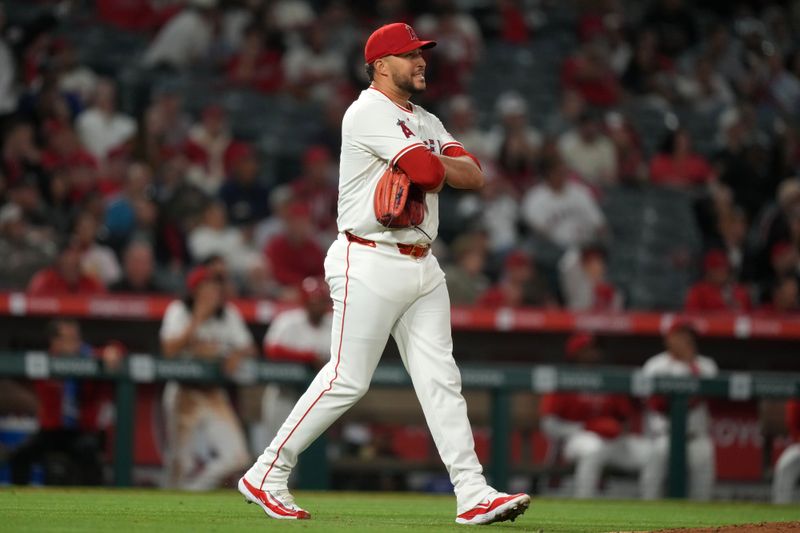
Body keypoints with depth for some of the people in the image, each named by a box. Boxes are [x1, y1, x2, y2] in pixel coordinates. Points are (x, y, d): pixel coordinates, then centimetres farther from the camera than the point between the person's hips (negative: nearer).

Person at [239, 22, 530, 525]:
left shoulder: (425, 122, 19)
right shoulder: (369, 112, -11)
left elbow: (473, 175, 8)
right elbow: (429, 171, -22)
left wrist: (431, 165, -9)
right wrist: (440, 164, 1)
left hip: (422, 267, 8)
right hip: (371, 264, -8)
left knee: (441, 379, 1)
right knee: (347, 379, -7)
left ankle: (473, 494, -3)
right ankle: (266, 475, 4)